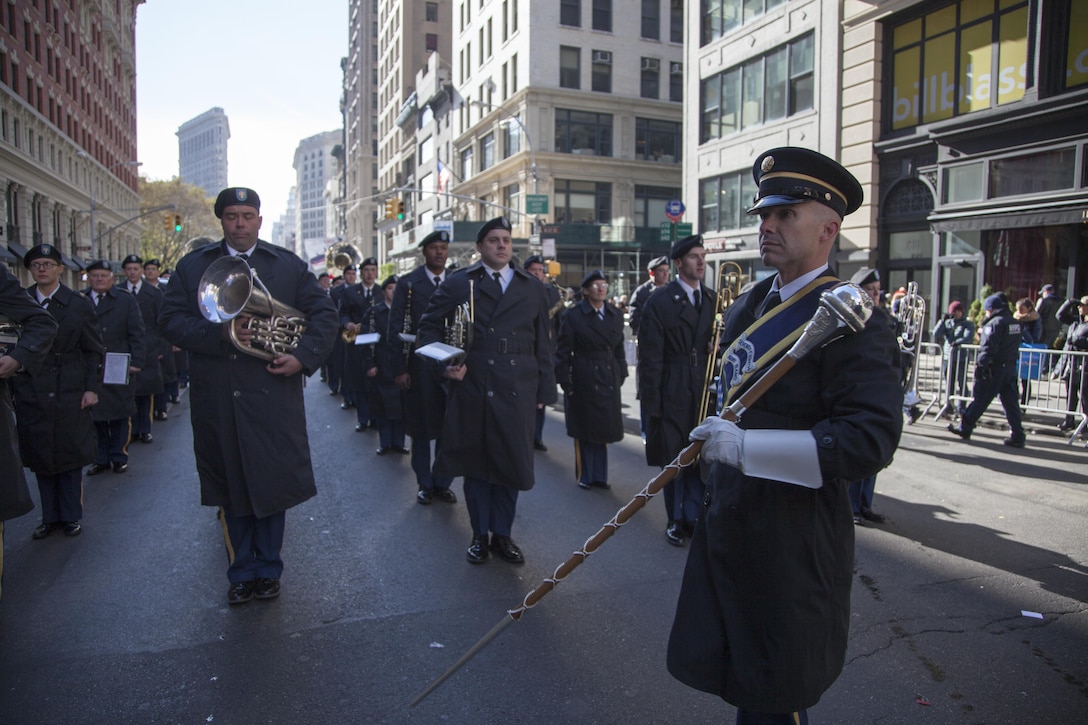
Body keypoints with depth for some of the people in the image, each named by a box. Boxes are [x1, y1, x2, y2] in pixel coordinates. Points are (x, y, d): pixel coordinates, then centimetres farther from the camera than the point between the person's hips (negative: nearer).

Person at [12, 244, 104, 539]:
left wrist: (92, 388, -6)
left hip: (69, 393, -2)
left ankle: (71, 516, 18)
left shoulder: (79, 304, 1)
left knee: (70, 455, 4)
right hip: (31, 395, 2)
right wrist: (13, 389, -1)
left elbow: (94, 351, 2)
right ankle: (50, 517, 20)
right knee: (39, 457, 7)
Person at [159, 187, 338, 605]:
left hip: (272, 395, -1)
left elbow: (324, 314, 4)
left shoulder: (289, 266, 7)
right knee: (232, 489, 11)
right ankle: (241, 573, 26)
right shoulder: (191, 267, 9)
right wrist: (219, 334, -17)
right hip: (216, 402, 1)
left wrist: (304, 357, -11)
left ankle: (267, 570, 23)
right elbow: (171, 321, 0)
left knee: (273, 485, 5)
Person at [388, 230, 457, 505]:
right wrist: (399, 368, -9)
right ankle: (425, 484, 23)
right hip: (420, 365, -2)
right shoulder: (408, 283, -1)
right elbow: (396, 328, -3)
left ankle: (443, 482, 21)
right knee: (422, 426, 8)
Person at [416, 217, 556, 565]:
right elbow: (429, 327, 8)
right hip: (471, 388, -1)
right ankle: (479, 536, 25)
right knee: (475, 463, 8)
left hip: (517, 392, 2)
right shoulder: (458, 284, 5)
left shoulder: (533, 288, 11)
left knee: (511, 464, 8)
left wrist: (544, 390, 6)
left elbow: (543, 342, 11)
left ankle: (502, 535, 25)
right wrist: (445, 363, -7)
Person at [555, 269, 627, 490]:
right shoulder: (573, 316, -6)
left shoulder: (616, 315, 9)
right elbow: (563, 352, -7)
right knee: (584, 430, 5)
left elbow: (619, 348, 12)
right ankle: (585, 476, 19)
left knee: (603, 429, 10)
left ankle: (599, 475, 23)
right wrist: (565, 382, -12)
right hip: (584, 379, -4)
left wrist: (621, 375, 6)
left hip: (609, 379, 4)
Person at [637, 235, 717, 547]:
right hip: (672, 392, -3)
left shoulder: (713, 299, 10)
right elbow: (651, 356, -7)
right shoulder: (660, 300, -4)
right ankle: (675, 521, 22)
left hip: (705, 391, 4)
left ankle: (693, 517, 17)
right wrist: (652, 401, -10)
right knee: (672, 459, 7)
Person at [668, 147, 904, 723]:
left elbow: (870, 440, -26)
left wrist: (746, 446, -32)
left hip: (792, 545, -8)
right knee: (733, 678, 22)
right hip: (728, 525, 8)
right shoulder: (747, 306, 9)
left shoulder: (849, 319, -17)